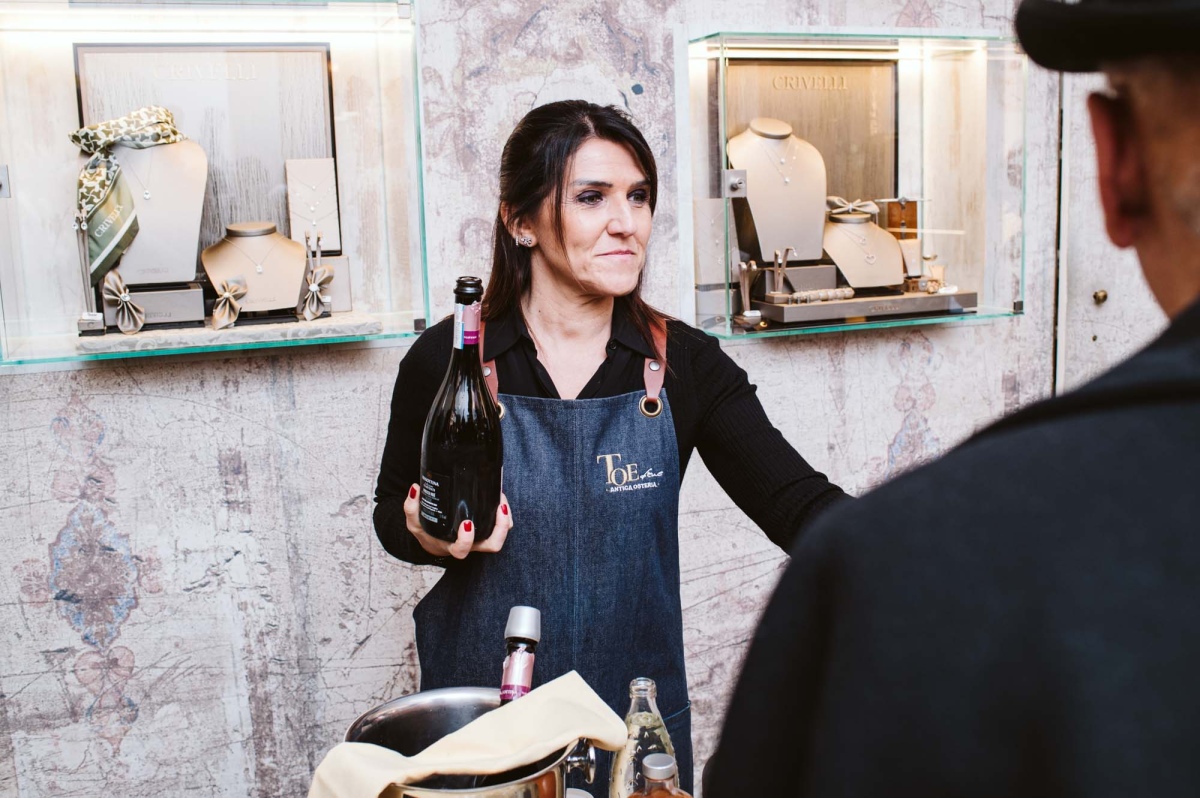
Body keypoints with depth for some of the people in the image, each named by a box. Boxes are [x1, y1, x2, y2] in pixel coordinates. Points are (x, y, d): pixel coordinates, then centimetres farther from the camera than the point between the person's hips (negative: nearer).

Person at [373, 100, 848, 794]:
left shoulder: (685, 364, -7)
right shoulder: (446, 360, -10)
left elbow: (800, 504, -14)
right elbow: (393, 513, 4)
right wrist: (430, 538, -18)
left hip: (638, 710, 1)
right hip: (482, 703, -1)